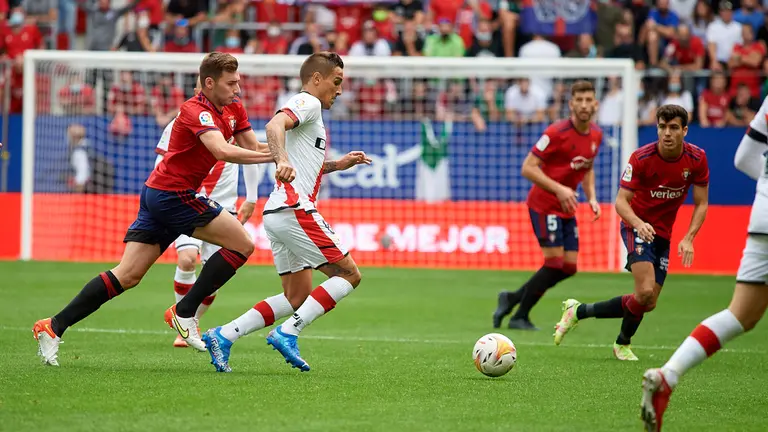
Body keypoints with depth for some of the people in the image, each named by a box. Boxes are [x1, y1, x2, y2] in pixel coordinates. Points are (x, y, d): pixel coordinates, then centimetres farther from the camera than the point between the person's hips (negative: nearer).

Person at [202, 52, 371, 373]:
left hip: (279, 213, 10)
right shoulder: (308, 102, -4)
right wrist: (283, 160, -43)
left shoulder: (309, 109, 27)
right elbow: (275, 125, -26)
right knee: (348, 274, -7)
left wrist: (337, 164, 29)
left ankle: (224, 336, 0)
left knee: (297, 297, 9)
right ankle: (287, 334, -15)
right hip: (294, 210, -10)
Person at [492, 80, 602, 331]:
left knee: (568, 268, 4)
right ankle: (520, 317, 2)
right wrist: (559, 189, -28)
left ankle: (512, 299, 20)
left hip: (566, 208, 8)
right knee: (555, 263, -13)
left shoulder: (596, 135, 4)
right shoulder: (557, 132, -19)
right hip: (544, 204, -8)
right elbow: (528, 168, -19)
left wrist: (592, 198, 5)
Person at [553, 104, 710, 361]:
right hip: (637, 227, -5)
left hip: (663, 234, 5)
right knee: (645, 292, -25)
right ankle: (623, 344, 1)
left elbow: (701, 204, -3)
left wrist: (688, 239, -18)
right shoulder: (641, 158, -19)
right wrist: (639, 223, -39)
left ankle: (579, 311, 21)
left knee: (648, 304, 5)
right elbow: (621, 201, -18)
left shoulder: (697, 159, -10)